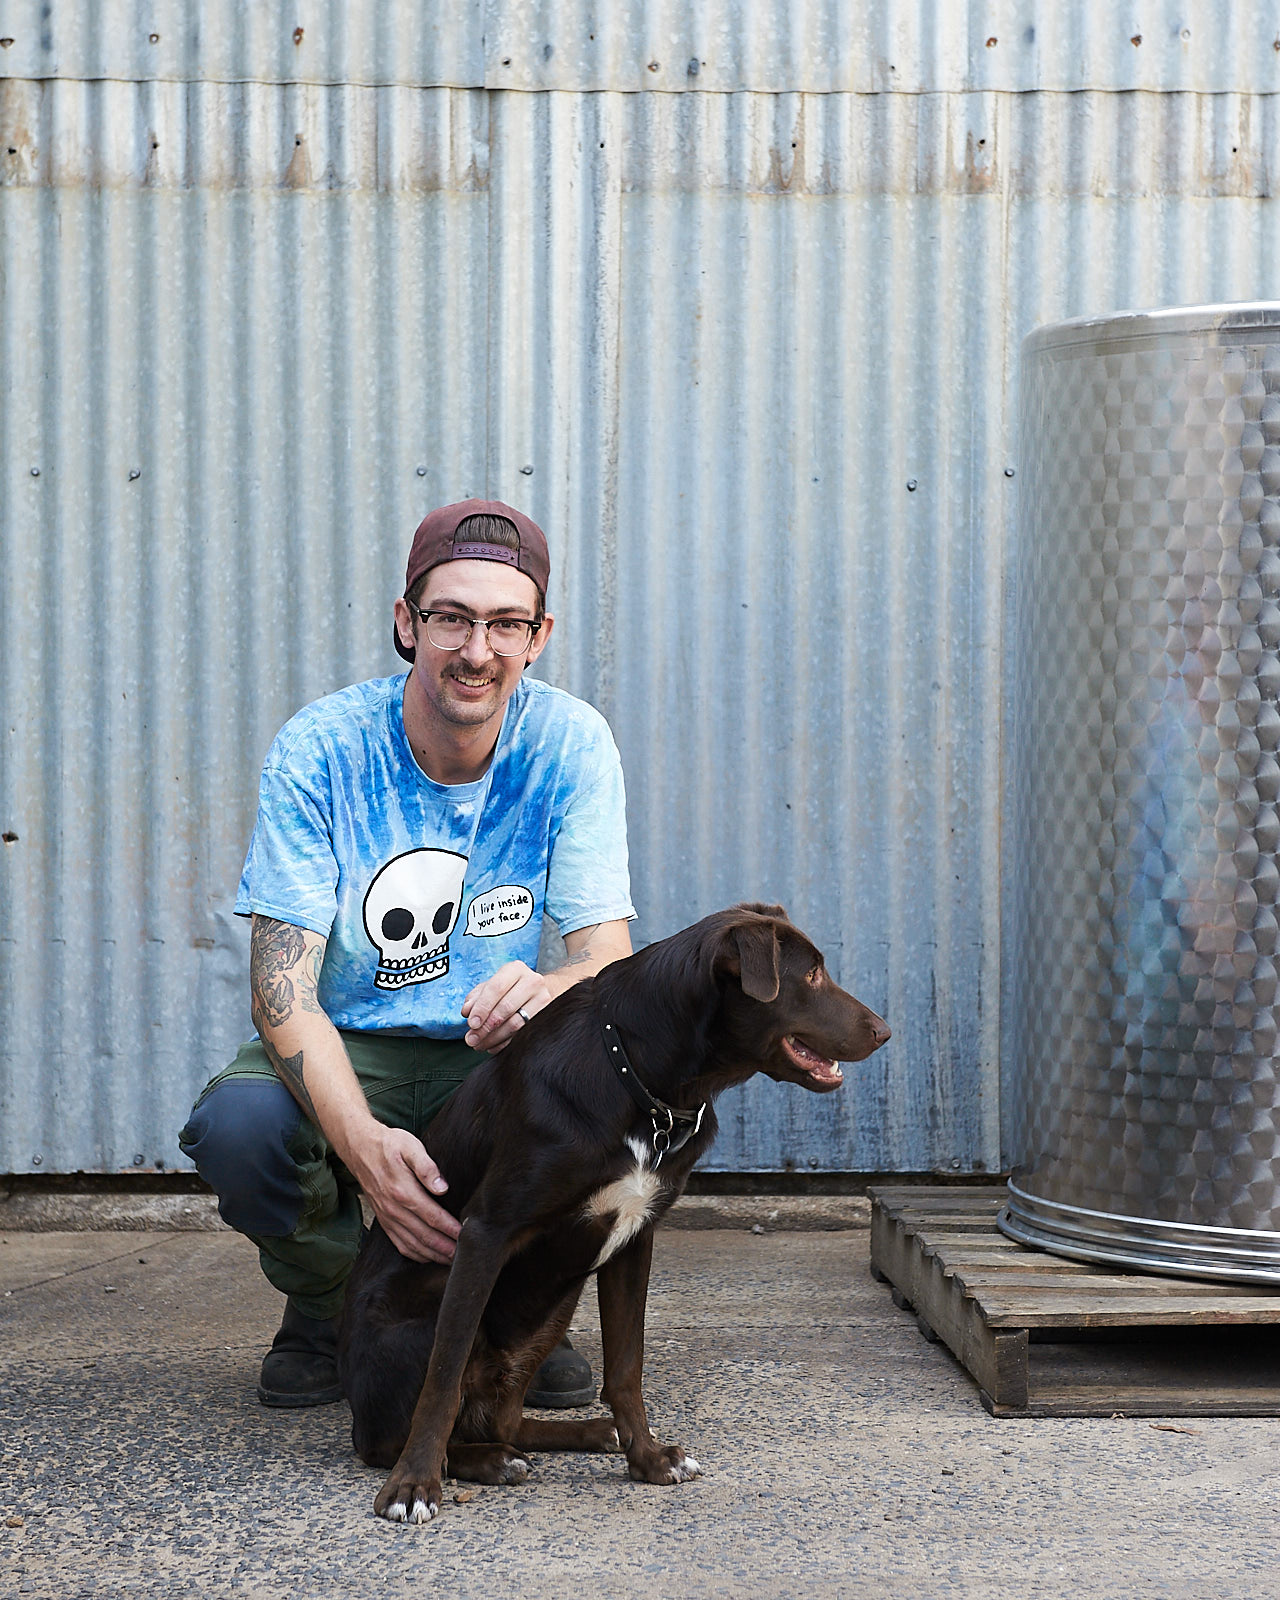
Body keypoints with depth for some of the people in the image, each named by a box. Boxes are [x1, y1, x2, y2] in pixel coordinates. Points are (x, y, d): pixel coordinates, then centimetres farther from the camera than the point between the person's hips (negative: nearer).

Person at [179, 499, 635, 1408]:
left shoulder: (571, 745, -10)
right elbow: (282, 986, -20)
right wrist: (366, 1145, -40)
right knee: (236, 1125, -34)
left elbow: (611, 956, -13)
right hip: (346, 1057, -1)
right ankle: (327, 1308, 3)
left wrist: (551, 989, -41)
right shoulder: (319, 750, -15)